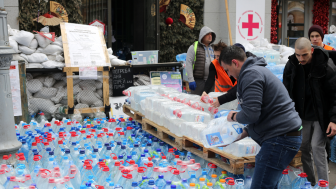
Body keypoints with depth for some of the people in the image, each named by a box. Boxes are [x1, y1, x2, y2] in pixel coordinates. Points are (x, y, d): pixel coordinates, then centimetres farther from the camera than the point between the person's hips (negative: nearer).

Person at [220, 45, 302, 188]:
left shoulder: (250, 74, -11)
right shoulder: (258, 71, 23)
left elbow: (251, 114, -21)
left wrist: (234, 116, 1)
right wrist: (240, 135, 23)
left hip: (280, 138, -11)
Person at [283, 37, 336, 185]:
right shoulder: (291, 65, -5)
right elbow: (287, 92, 4)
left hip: (321, 116, -4)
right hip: (303, 115, 4)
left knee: (317, 147, -8)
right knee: (303, 147, 7)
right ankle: (309, 182, 22)